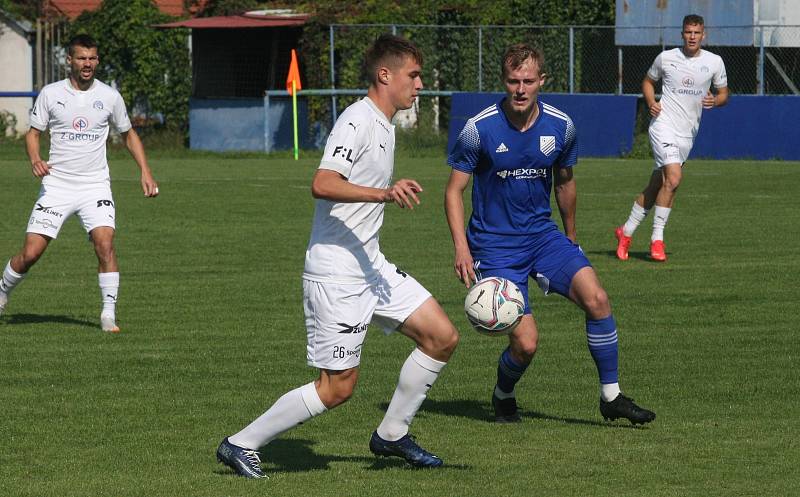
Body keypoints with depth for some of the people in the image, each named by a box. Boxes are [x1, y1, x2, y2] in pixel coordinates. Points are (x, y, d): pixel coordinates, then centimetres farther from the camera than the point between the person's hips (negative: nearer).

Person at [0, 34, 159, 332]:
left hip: (95, 187, 0)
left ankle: (109, 314, -13)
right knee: (31, 253, -4)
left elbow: (128, 135, 15)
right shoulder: (50, 94, 0)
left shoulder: (109, 96, 3)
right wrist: (35, 159, -13)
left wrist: (145, 172, 5)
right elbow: (33, 132, 8)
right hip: (56, 185, 0)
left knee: (105, 244, -21)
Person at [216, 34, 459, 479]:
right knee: (338, 388, -7)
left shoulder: (384, 125, 14)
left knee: (443, 337, 4)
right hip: (336, 273, -10)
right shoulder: (357, 121, -17)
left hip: (369, 266, 10)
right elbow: (322, 185, -31)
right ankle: (242, 445, 5)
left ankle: (392, 435, 17)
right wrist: (384, 193, -42)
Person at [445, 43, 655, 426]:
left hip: (542, 234, 4)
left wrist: (571, 236, 25)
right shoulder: (480, 129, -14)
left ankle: (611, 397, -6)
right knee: (525, 343, -13)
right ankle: (503, 396, 21)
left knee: (595, 297, -20)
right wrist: (461, 248, -17)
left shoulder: (561, 127, -3)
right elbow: (454, 190, -6)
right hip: (495, 246, -4)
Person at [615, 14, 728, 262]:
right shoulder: (666, 58, 0)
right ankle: (657, 239, -12)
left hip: (687, 134, 4)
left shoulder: (714, 62, 4)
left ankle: (626, 232, 24)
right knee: (673, 179, -21)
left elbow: (723, 94, 13)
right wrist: (651, 102, -3)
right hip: (663, 125, -4)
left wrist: (715, 101, -10)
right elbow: (648, 81, 16)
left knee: (656, 187, 8)